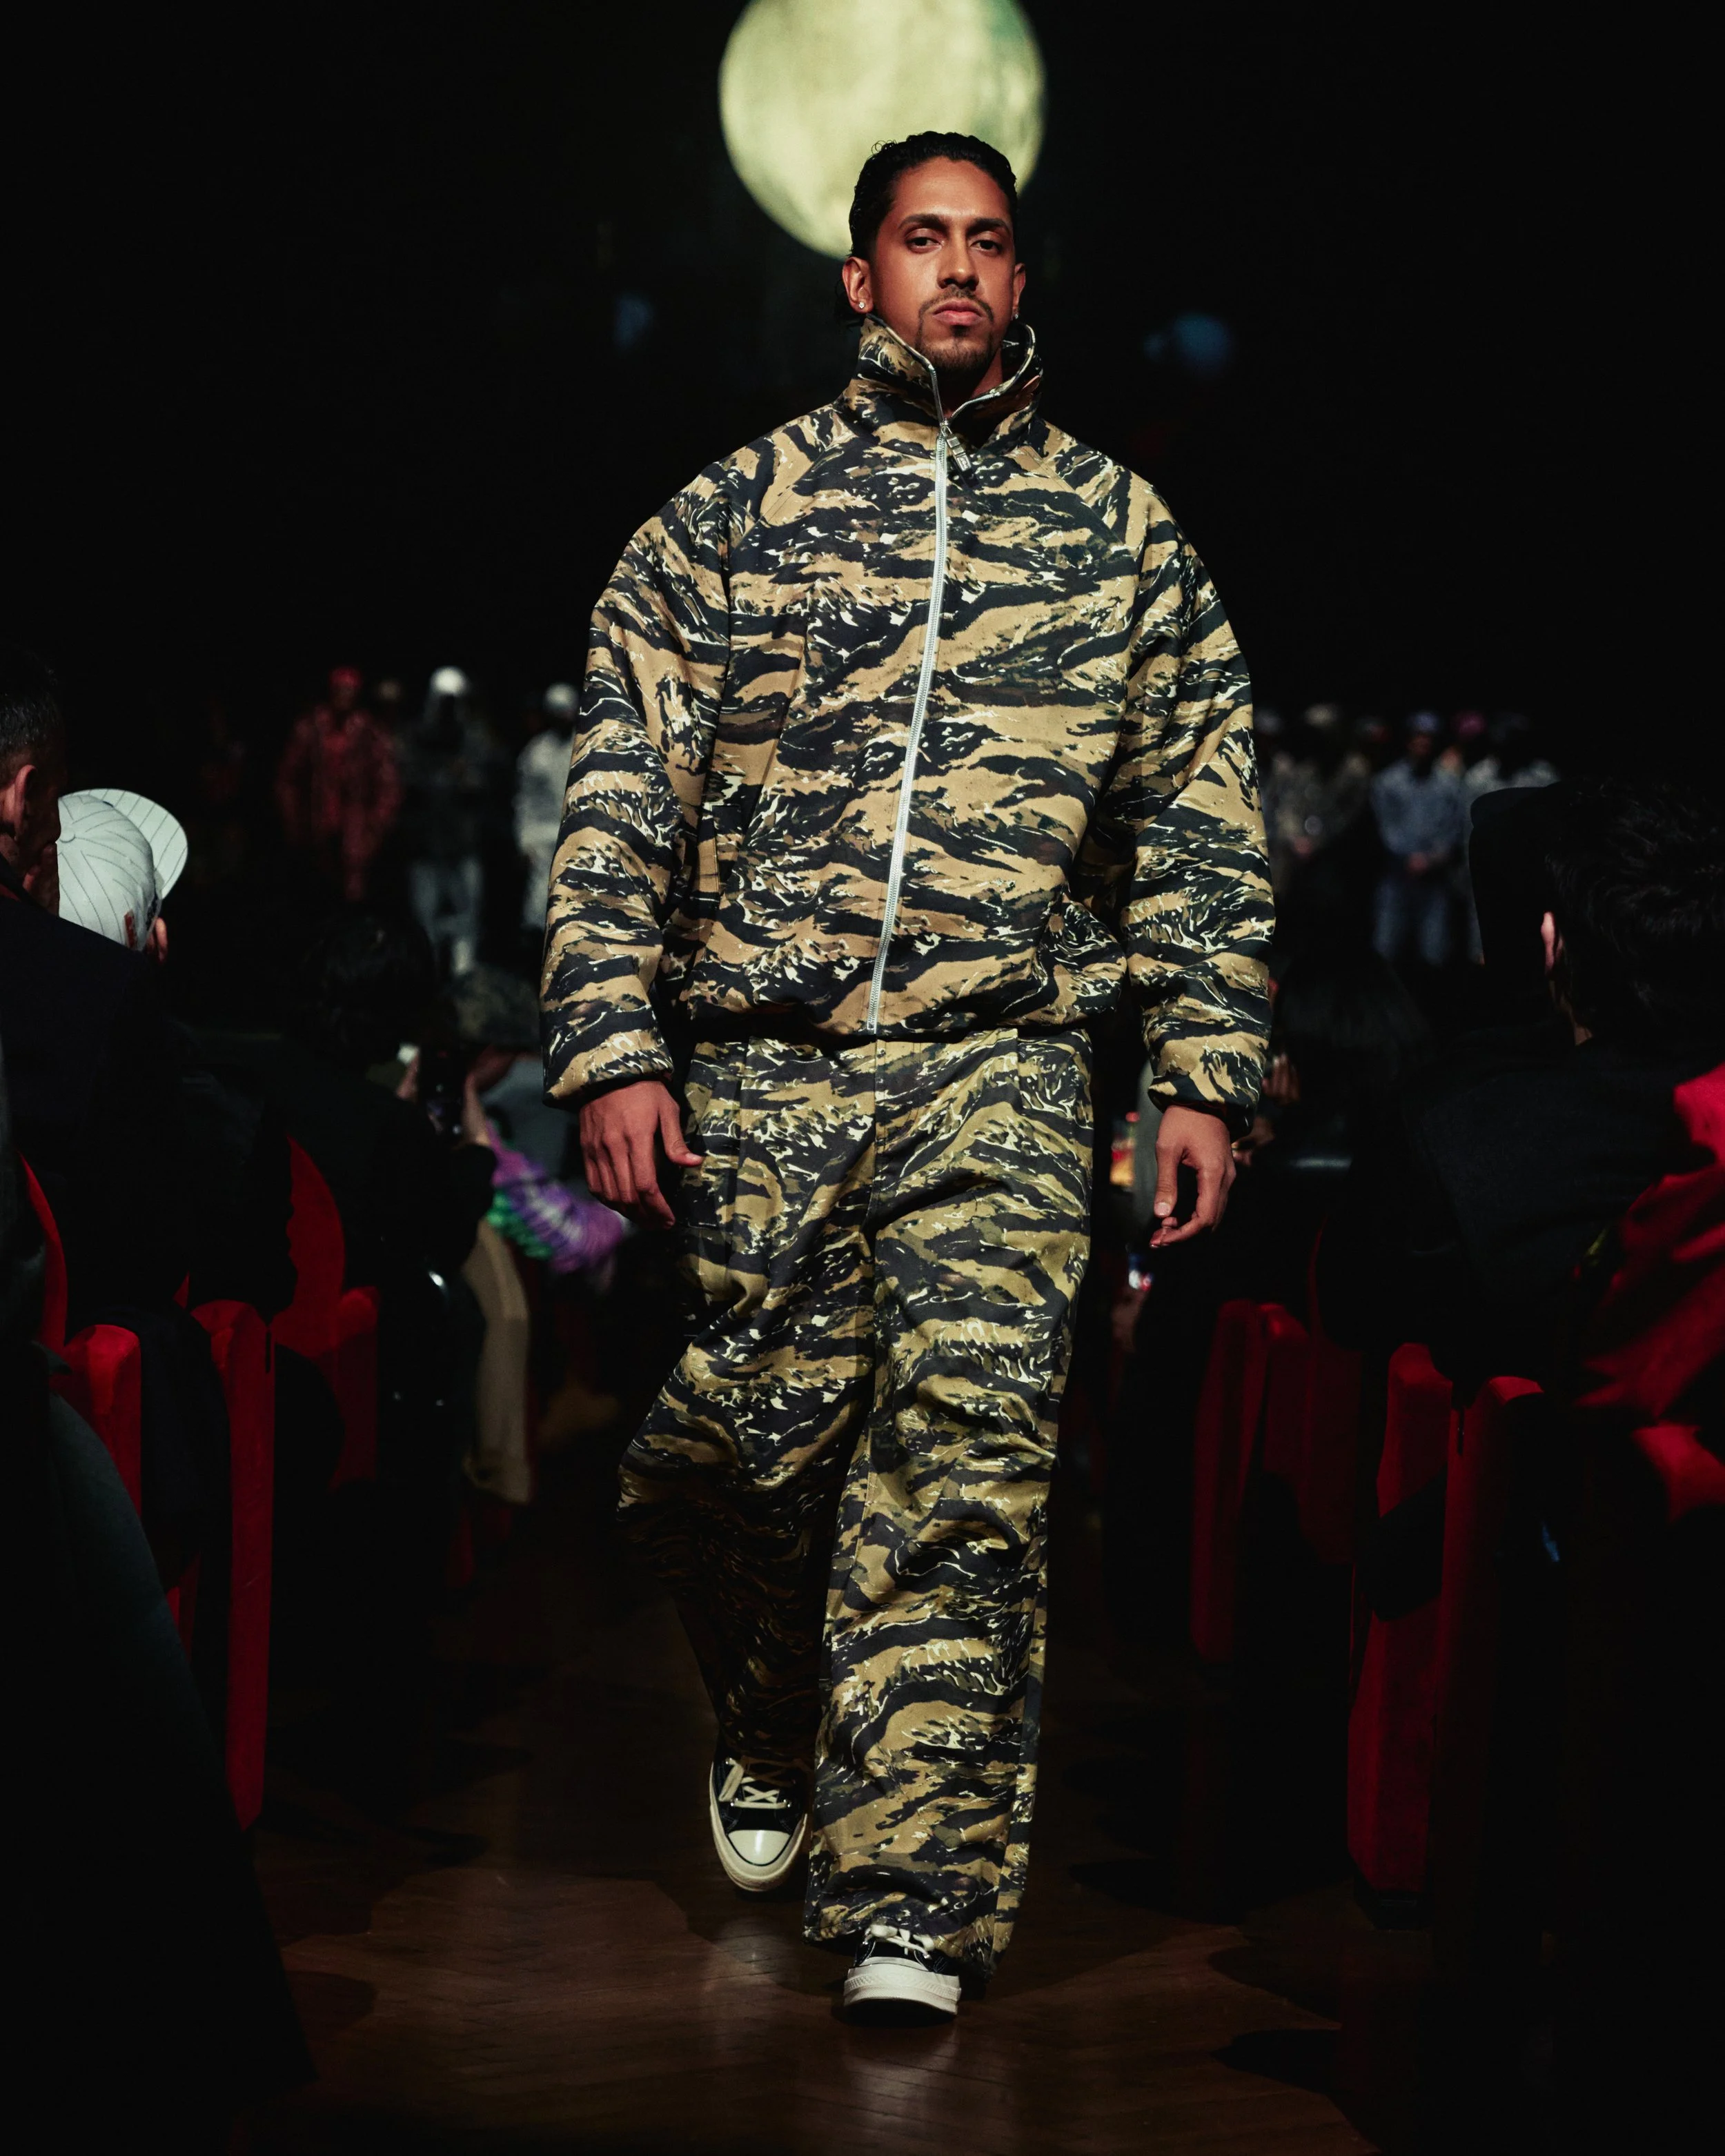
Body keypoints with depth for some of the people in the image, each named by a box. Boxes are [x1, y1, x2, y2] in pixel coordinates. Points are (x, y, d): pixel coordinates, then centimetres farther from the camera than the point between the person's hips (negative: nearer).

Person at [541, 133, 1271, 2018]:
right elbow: (619, 802, 5)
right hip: (757, 1066, 1)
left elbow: (1200, 823, 13)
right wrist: (613, 1049, -4)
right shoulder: (731, 518, 8)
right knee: (754, 1444, 6)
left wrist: (1206, 1073, 6)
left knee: (965, 1452, -13)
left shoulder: (1122, 534, 11)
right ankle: (771, 1742, 36)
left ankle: (912, 1895, -9)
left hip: (1000, 1067, 0)